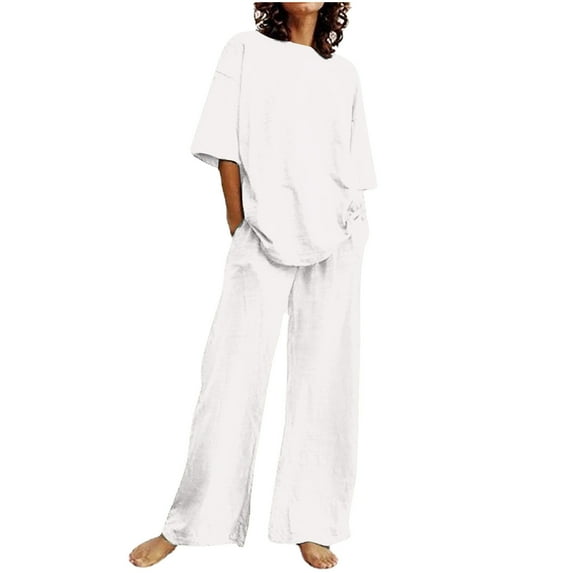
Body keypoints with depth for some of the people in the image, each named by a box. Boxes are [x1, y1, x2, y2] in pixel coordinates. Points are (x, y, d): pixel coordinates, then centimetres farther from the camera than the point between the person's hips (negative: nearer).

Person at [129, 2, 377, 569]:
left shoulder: (345, 73, 17)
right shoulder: (245, 50, 10)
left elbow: (356, 168, 15)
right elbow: (226, 147, 3)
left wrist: (348, 230, 5)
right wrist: (240, 229, -1)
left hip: (336, 243, 3)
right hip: (262, 240, -2)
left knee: (324, 380, 2)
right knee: (231, 377, -3)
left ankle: (310, 524, 12)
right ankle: (191, 522, 10)